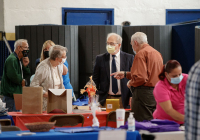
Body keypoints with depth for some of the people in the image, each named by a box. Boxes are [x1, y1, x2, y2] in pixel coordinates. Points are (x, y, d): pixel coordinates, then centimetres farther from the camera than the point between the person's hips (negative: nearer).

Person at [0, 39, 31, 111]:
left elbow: (27, 75, 18)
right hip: (10, 95, -10)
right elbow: (13, 76, -26)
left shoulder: (20, 60, 18)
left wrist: (25, 66, 0)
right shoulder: (12, 59, -14)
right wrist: (22, 81, -8)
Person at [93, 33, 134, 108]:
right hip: (105, 99, 1)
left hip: (123, 100, 0)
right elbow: (95, 80, 8)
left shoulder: (129, 58, 3)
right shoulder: (100, 59, 6)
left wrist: (132, 97, -4)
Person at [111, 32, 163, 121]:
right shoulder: (157, 53, 16)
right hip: (157, 93, 9)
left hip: (144, 94, -9)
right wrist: (125, 74, 27)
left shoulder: (141, 54, -11)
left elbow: (141, 78, -22)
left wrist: (131, 83, -2)